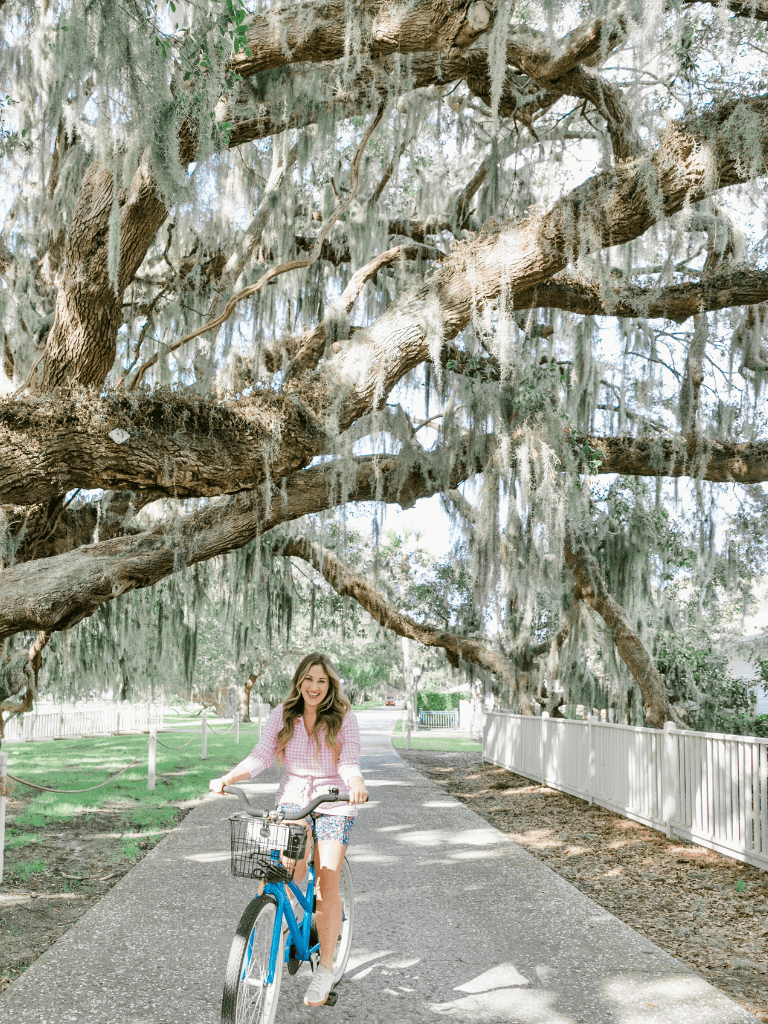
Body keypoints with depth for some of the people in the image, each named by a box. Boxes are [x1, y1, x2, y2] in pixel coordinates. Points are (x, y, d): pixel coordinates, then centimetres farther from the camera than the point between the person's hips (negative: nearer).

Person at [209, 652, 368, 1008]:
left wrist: (357, 785, -39)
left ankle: (325, 969, 3)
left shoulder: (344, 718, -9)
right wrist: (228, 778, -23)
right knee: (292, 863, -25)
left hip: (333, 801, -2)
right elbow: (261, 755, -9)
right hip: (293, 796, 2)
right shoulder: (283, 715, -2)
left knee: (327, 884, -8)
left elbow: (349, 763, -18)